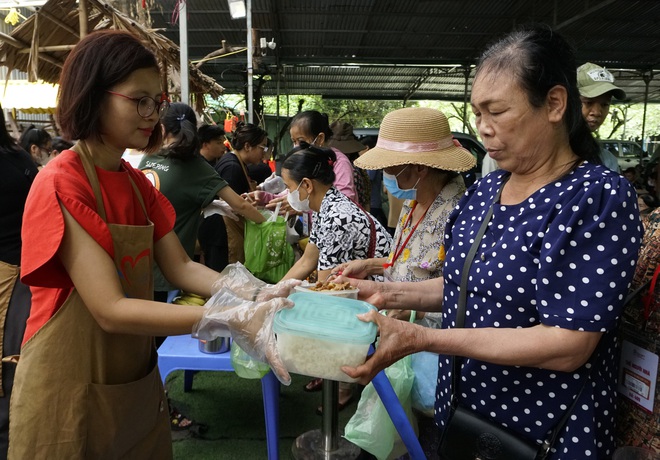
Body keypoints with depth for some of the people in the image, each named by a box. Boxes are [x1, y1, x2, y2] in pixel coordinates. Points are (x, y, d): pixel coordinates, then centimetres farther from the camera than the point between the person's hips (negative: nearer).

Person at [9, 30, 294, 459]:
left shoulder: (138, 183, 4)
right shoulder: (59, 186, -20)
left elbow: (181, 267, -3)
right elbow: (110, 309, -28)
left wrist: (255, 296, -19)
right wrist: (235, 321, -35)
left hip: (137, 382, 7)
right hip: (70, 394, -7)